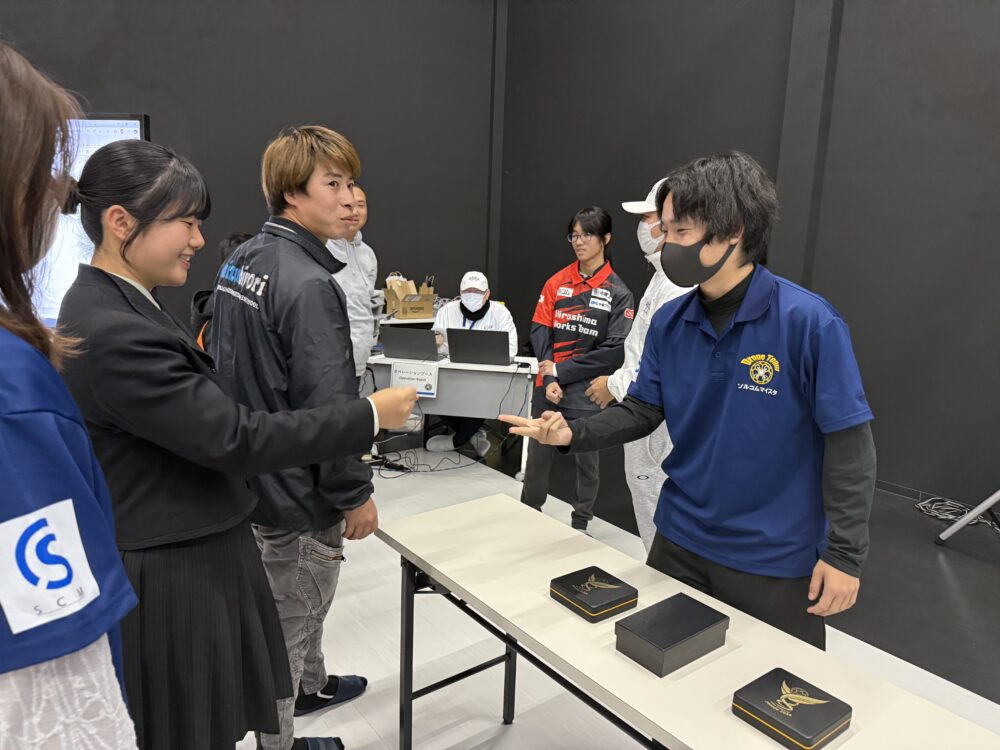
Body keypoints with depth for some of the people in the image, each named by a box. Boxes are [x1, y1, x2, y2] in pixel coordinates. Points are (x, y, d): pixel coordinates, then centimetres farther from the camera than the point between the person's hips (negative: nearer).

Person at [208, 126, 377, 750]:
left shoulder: (242, 261, 4)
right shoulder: (309, 285, -25)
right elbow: (328, 407, -26)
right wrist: (356, 494, -14)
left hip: (251, 476, 10)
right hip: (296, 493, -9)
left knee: (305, 600, 29)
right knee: (288, 621, 10)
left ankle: (312, 684, 51)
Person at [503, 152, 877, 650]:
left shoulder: (808, 322, -20)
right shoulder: (669, 322, -3)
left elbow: (848, 442, -15)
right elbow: (642, 412, 3)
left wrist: (844, 553, -13)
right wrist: (573, 434, -13)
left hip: (776, 558, -5)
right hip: (680, 541, 5)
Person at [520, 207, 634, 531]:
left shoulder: (618, 293, -5)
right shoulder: (556, 283, 6)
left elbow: (615, 349, -11)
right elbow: (539, 330, 1)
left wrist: (562, 371, -13)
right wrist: (549, 379, -12)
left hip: (588, 393, -3)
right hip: (549, 390, 3)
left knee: (587, 460, 11)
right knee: (537, 458, 12)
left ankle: (580, 524, 29)